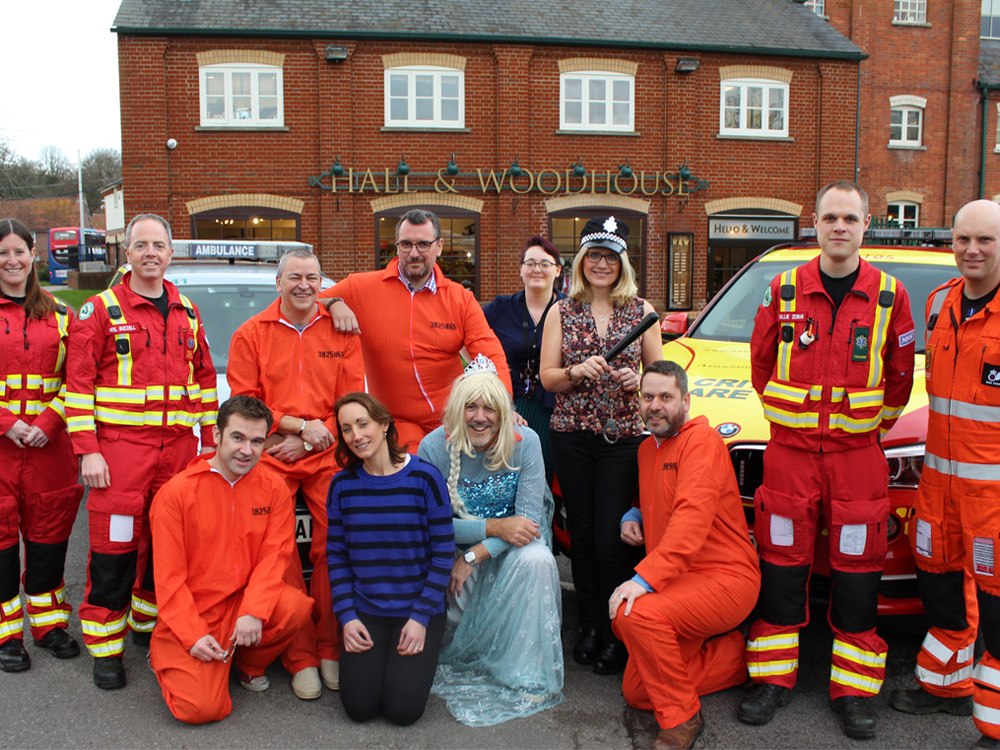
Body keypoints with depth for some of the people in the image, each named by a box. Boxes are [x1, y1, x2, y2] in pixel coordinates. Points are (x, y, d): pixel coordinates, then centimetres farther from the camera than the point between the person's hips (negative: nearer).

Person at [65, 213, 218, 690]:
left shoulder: (187, 312, 14)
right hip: (119, 447, -4)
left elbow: (204, 379, 19)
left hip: (178, 447, 5)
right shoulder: (101, 310, 0)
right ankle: (105, 649, 10)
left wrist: (210, 438, 14)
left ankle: (150, 623, 30)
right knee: (114, 552, -2)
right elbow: (78, 383, -4)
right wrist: (87, 450, -11)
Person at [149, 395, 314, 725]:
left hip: (246, 597, 3)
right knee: (202, 708, -19)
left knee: (297, 607, -28)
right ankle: (164, 652, 15)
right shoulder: (177, 493, -10)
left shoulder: (272, 487, -1)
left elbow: (274, 556, -6)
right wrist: (193, 636, -16)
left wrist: (254, 611, -22)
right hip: (193, 613, -3)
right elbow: (169, 577, -8)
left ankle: (249, 663, 5)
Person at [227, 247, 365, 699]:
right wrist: (300, 425, -8)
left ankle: (330, 650, 1)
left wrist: (307, 441, -6)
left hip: (328, 457, 1)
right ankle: (300, 658, -2)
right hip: (269, 458, 0)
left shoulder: (341, 332, 10)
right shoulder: (251, 334, 9)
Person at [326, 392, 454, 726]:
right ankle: (373, 658, 21)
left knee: (403, 709, -12)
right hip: (365, 612, 2)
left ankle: (419, 657, 19)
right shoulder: (342, 485, -1)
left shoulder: (424, 477, -9)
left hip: (419, 610, -2)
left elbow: (443, 553, -7)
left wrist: (421, 617, -12)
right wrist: (347, 616, -7)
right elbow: (336, 555, 4)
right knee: (359, 707, -10)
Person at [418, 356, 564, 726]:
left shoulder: (524, 442, -13)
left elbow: (529, 518, -18)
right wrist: (493, 528, -26)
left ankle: (528, 676, -19)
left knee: (537, 560, -32)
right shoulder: (434, 447, -14)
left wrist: (475, 555, -25)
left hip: (510, 548, 0)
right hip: (453, 549, 1)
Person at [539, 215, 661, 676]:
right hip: (572, 435, 1)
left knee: (611, 538, -6)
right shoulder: (561, 313, 7)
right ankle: (590, 626, 22)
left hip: (624, 436, -1)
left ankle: (617, 633, 8)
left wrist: (638, 380, -11)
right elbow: (547, 378, 4)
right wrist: (575, 372, -15)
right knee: (582, 535, 7)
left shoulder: (640, 311, 6)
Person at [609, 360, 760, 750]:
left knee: (636, 614, -34)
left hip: (725, 578, -9)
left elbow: (693, 518, -26)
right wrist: (633, 515, 11)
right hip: (676, 582, 9)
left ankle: (681, 718, -14)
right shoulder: (647, 448, 16)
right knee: (636, 692, 3)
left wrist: (645, 578, -34)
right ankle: (732, 653, 19)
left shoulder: (701, 439, -12)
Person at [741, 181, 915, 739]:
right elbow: (761, 364, 12)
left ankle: (855, 691, 16)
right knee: (782, 565, 6)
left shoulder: (889, 296, 2)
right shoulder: (784, 291, 3)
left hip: (858, 453, 0)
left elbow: (900, 377, 11)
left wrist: (871, 427, 9)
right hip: (790, 450, 1)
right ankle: (775, 678, 19)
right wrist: (789, 414, 10)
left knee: (857, 569, 4)